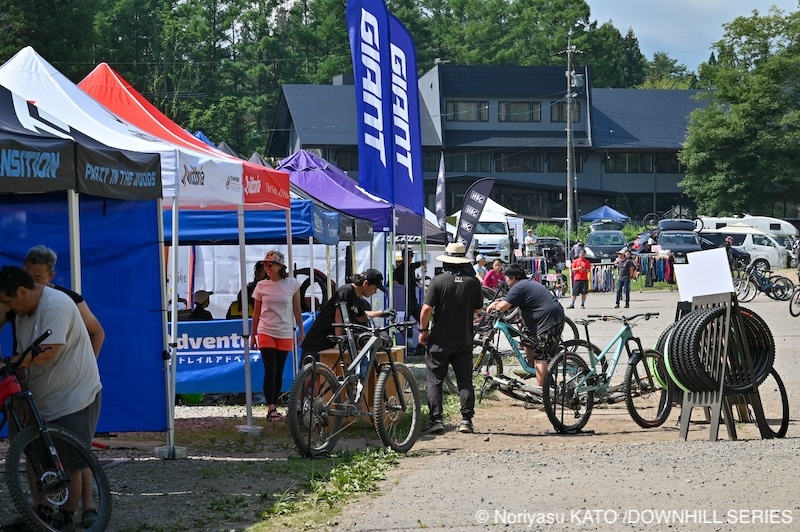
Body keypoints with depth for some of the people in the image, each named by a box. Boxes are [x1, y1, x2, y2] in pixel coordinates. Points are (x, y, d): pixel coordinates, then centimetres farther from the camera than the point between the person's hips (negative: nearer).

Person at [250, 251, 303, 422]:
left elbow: (297, 310, 6)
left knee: (278, 373, 5)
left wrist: (301, 332, 5)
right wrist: (252, 335, 7)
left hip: (285, 334, 1)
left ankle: (273, 408, 12)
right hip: (266, 333, -1)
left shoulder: (292, 284, 0)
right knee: (270, 371, -10)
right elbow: (256, 313, 8)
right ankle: (271, 409, -11)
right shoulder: (261, 286, 1)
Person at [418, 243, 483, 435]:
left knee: (435, 381, 4)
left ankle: (436, 420, -1)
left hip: (439, 341, -2)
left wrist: (423, 330, -2)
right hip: (464, 341, 2)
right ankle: (466, 419, 6)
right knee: (465, 381, 9)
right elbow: (479, 309, 7)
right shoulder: (472, 282, -2)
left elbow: (427, 308, -15)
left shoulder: (439, 281, -10)